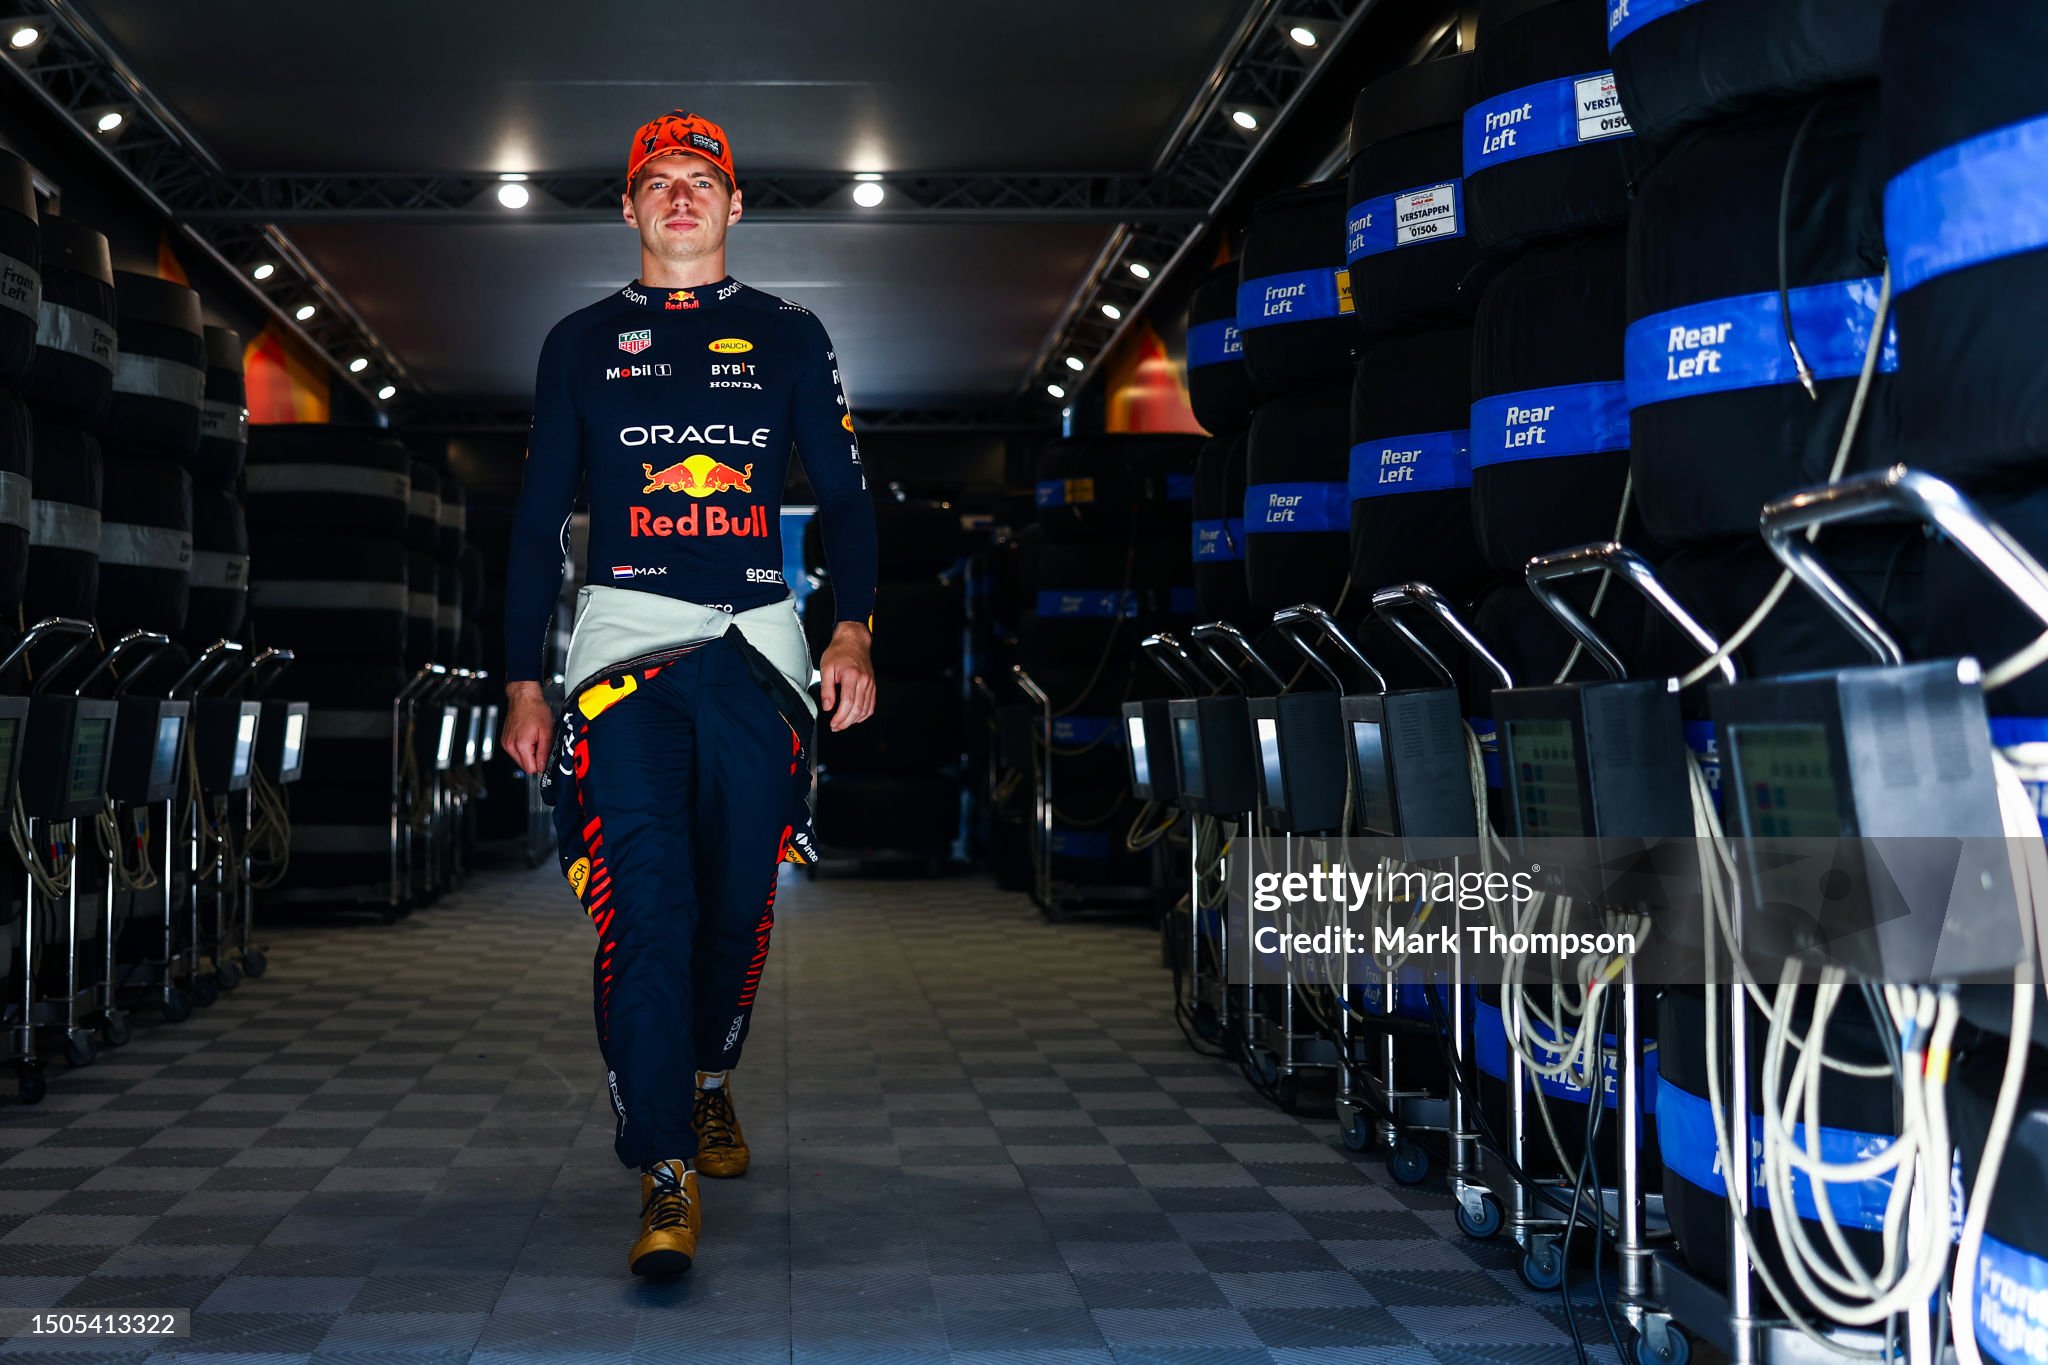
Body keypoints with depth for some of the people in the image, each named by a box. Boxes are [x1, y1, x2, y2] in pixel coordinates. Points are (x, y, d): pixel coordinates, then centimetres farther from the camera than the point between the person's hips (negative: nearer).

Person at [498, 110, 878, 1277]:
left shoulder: (790, 336, 13)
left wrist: (854, 631, -5)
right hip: (625, 634, -1)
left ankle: (708, 1085, 31)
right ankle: (667, 1175, -14)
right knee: (643, 901, -14)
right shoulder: (583, 342, 13)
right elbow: (540, 518, 14)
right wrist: (524, 682, 8)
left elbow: (845, 495, 10)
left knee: (740, 899, 5)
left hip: (757, 639, 1)